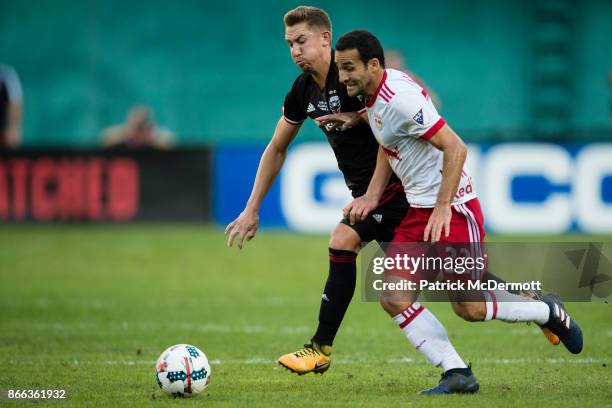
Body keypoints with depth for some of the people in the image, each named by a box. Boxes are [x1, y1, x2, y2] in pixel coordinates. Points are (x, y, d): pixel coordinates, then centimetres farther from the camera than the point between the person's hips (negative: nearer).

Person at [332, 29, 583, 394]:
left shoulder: (400, 97, -22)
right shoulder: (374, 96, 7)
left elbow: (456, 148, -24)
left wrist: (443, 207, -27)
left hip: (452, 209, -9)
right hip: (419, 210, 9)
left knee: (471, 308, -3)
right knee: (393, 298, -5)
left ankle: (549, 312, 22)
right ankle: (457, 374, -3)